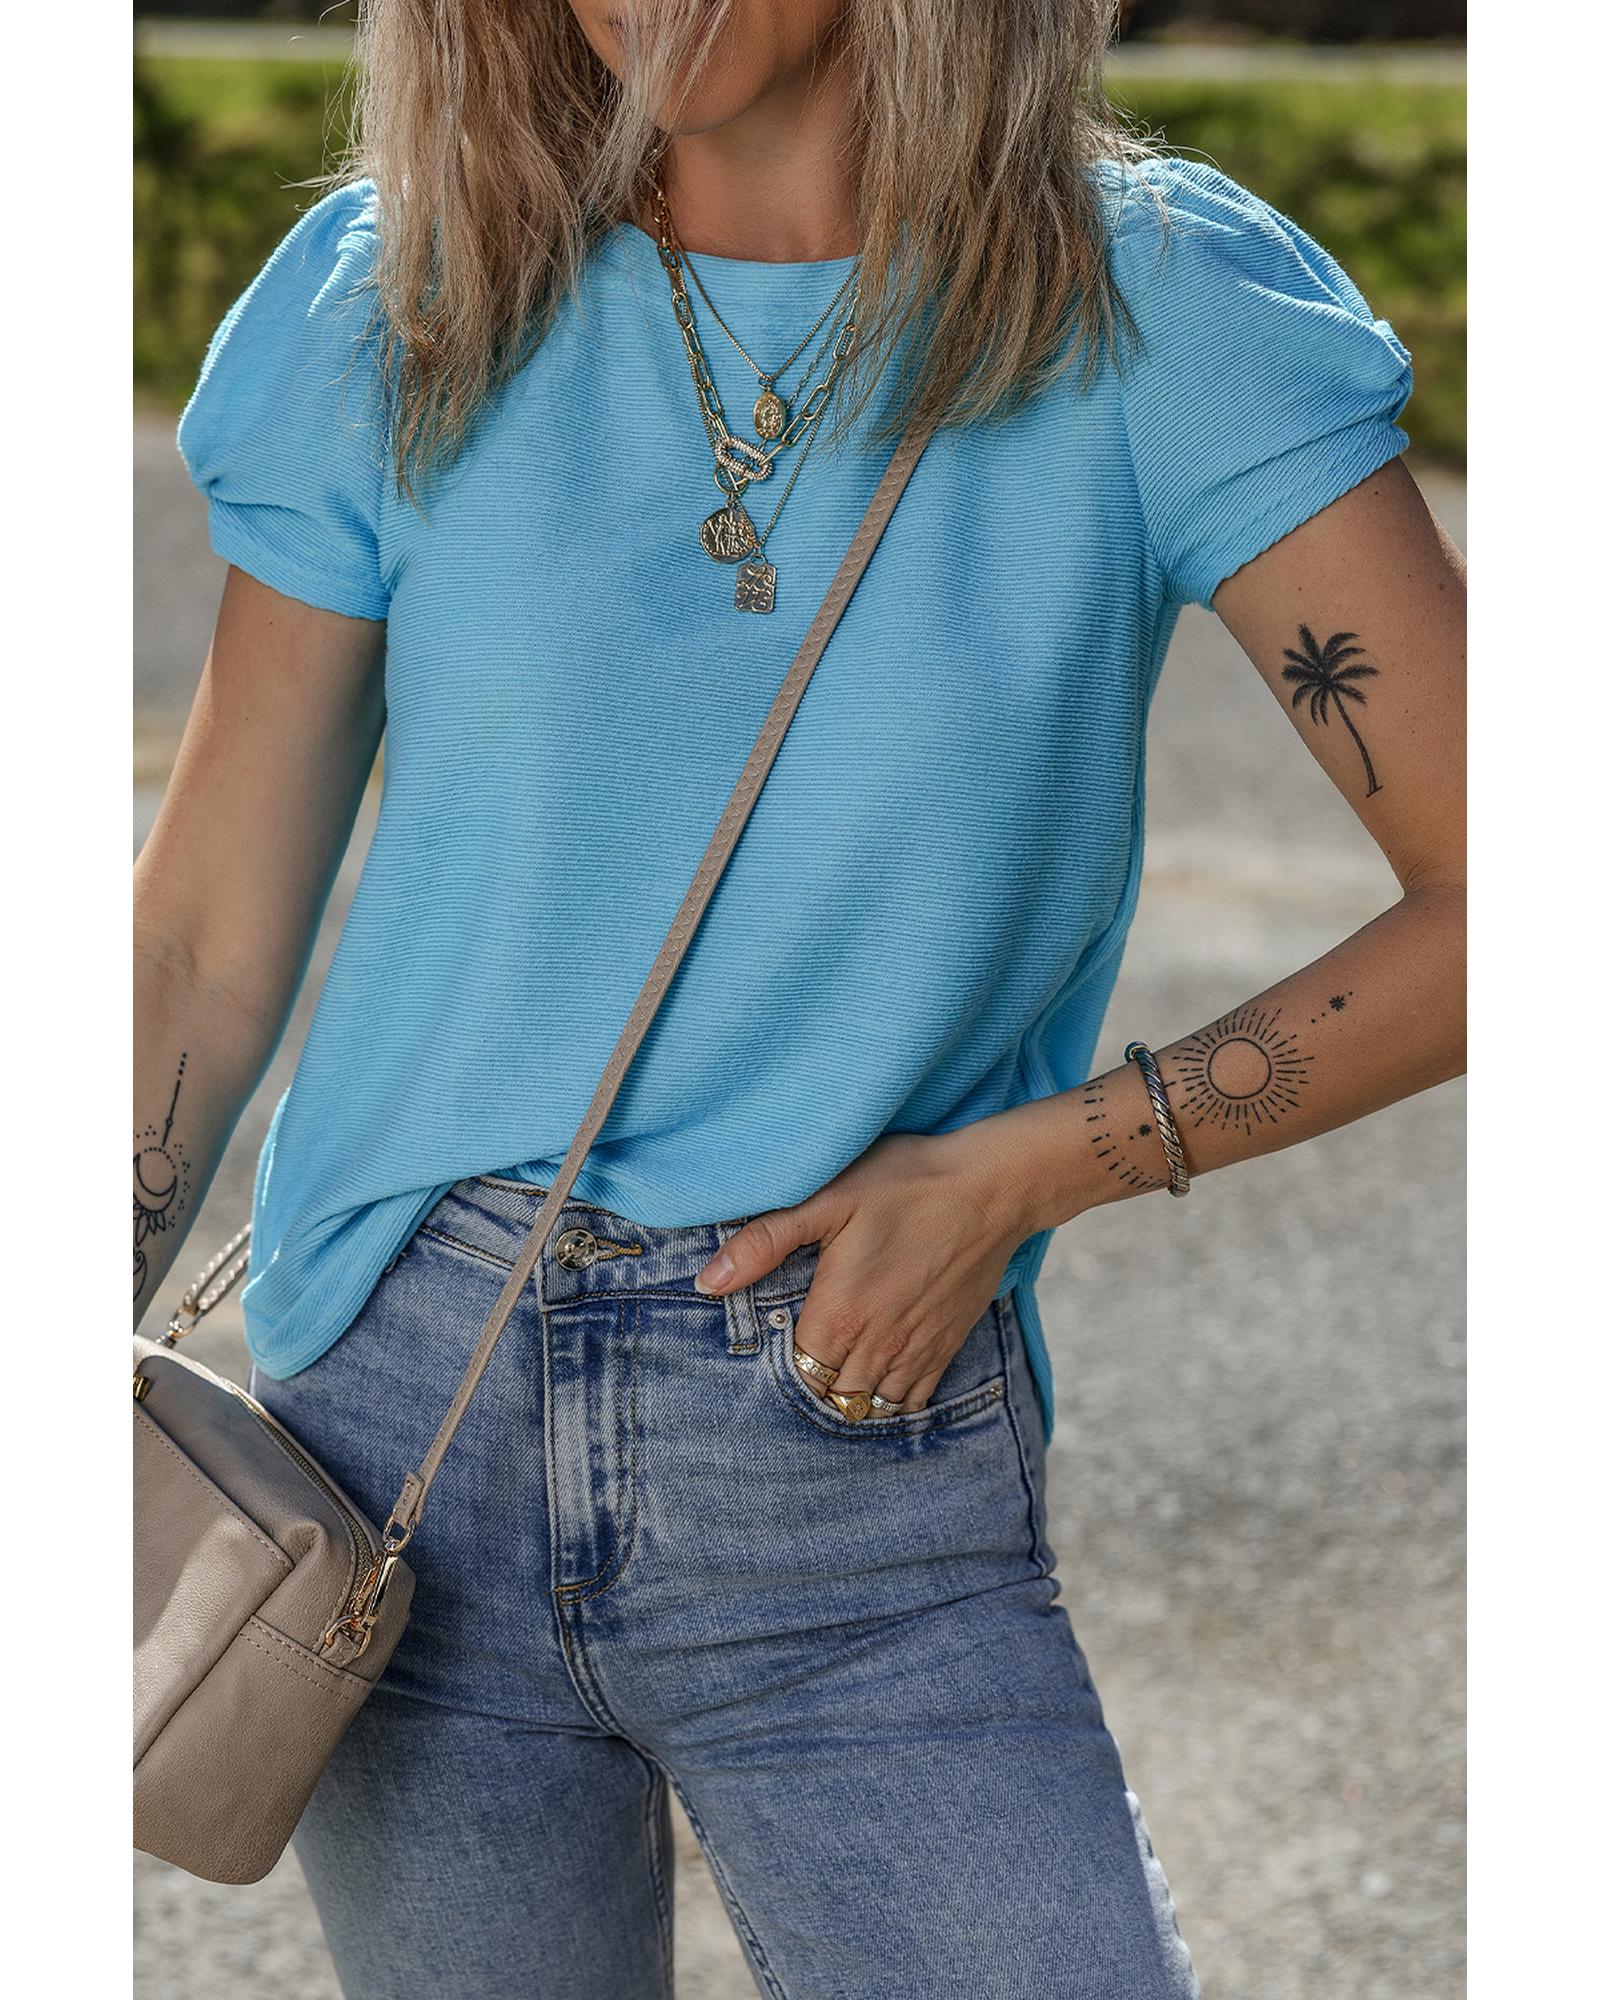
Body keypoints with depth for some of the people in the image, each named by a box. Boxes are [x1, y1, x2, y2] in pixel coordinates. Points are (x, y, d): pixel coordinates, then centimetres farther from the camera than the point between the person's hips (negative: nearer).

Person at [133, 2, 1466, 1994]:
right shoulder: (391, 313, 0)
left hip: (866, 1486, -1)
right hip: (404, 1431, 2)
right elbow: (207, 945, 5)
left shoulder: (1153, 318, -6)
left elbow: (1491, 901, -7)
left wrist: (1028, 1162, -11)